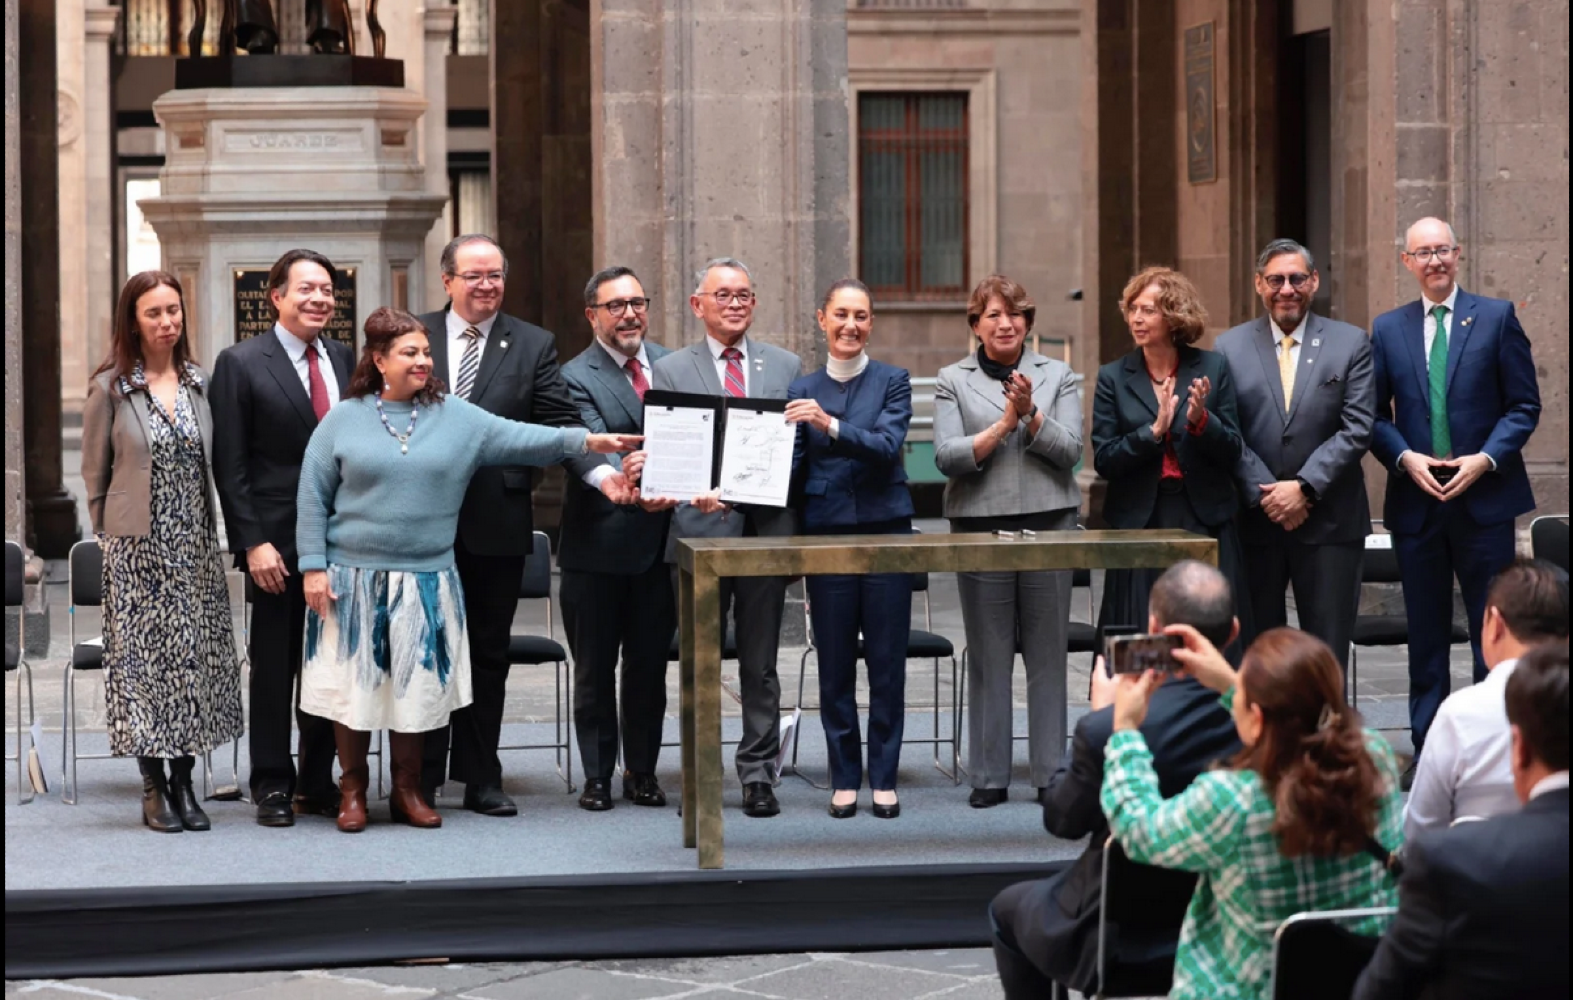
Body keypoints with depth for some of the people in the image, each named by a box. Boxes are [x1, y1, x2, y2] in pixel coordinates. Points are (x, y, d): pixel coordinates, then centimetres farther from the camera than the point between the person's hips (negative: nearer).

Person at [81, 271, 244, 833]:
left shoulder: (199, 382, 7)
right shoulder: (110, 388, -4)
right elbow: (94, 472, 3)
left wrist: (210, 530, 10)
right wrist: (113, 535, 3)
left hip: (196, 548, 3)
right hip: (137, 549, -3)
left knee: (197, 658, 3)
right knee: (143, 659, -1)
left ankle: (183, 782, 11)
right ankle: (154, 790, 6)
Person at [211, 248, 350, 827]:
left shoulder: (345, 360, 9)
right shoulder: (241, 364, -5)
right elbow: (230, 465, -7)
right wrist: (253, 542, -13)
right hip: (277, 542, -4)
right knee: (274, 666, 4)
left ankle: (318, 782, 18)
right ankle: (272, 786, 13)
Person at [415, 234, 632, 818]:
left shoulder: (534, 346, 5)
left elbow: (560, 424, -2)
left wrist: (601, 472, -19)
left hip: (498, 524, 1)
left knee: (488, 655, 8)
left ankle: (481, 779, 16)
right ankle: (421, 779, 13)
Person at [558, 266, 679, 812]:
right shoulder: (576, 377, -8)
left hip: (660, 539, 4)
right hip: (599, 545, -4)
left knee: (649, 665, 11)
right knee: (594, 668, 6)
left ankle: (642, 772, 22)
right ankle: (597, 776, 15)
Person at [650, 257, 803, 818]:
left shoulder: (786, 367, 11)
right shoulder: (671, 371, 6)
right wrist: (692, 494, -18)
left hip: (766, 528, 1)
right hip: (700, 528, -1)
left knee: (760, 663, 5)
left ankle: (757, 773, 11)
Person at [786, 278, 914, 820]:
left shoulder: (893, 382, 3)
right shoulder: (803, 390, 9)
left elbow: (888, 445, -12)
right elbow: (792, 469, 6)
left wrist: (831, 425, -26)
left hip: (885, 530, -1)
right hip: (826, 532, 1)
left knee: (887, 662, 0)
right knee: (835, 664, 3)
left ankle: (884, 778, 8)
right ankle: (844, 779, 11)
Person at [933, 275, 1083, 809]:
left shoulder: (1058, 376, 10)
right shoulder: (953, 380, 7)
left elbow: (1070, 451, 0)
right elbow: (948, 457, -4)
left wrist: (1030, 414, -13)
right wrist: (1004, 424, -12)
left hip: (1049, 524, 1)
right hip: (980, 527, -1)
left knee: (1048, 654, 2)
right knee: (987, 656, 1)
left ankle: (1051, 772, 8)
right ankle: (989, 775, 7)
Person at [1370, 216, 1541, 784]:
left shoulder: (1496, 317, 2)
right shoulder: (1387, 330, 9)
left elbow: (1524, 406, 0)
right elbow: (1374, 416, 9)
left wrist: (1484, 459, -13)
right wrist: (1406, 457, -9)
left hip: (1484, 497, -2)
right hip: (1415, 501, 2)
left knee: (1494, 631, 1)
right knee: (1426, 634, 8)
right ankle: (1427, 749, 13)